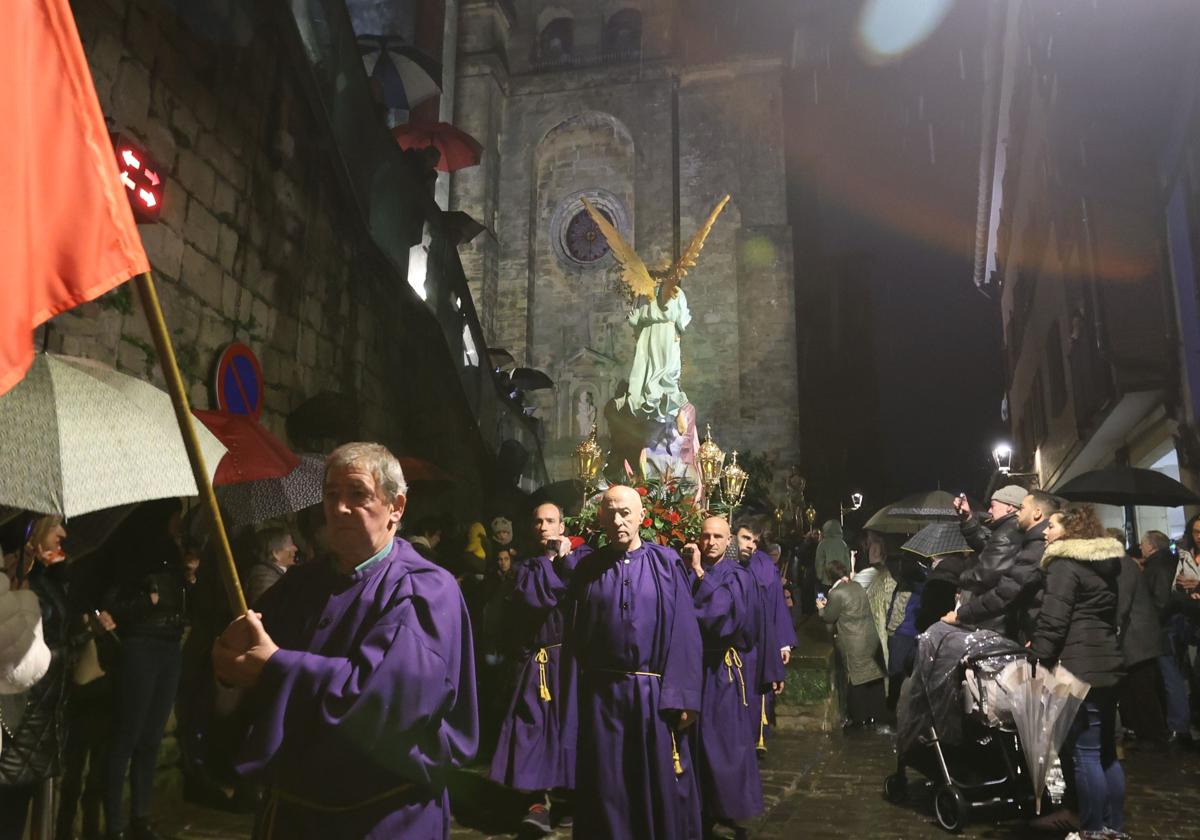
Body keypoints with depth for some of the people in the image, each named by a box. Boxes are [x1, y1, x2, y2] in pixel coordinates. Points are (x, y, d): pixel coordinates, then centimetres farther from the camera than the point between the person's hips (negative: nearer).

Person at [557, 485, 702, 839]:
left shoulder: (666, 562, -2)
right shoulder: (584, 565, 3)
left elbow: (684, 632, -5)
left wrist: (684, 695, -11)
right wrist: (563, 557, -8)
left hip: (655, 692, -1)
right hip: (602, 693, 1)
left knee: (661, 785, 10)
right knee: (605, 786, 12)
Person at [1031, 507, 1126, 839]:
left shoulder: (1065, 565, -10)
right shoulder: (1105, 564, 16)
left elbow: (1053, 620, -18)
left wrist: (1037, 659, -13)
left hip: (1080, 667, -9)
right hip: (1108, 664, 9)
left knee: (1085, 753, -2)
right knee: (1106, 751, 15)